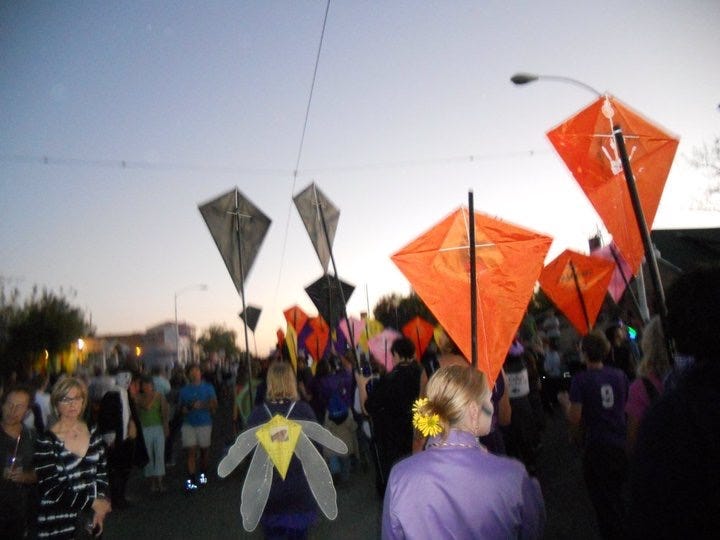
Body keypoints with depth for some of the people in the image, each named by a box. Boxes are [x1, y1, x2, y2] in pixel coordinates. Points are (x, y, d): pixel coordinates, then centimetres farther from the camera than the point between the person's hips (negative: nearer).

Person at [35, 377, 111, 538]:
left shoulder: (93, 433, 2)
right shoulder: (45, 442, -12)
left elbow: (102, 472, 7)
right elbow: (51, 490, -16)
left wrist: (101, 504, -7)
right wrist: (92, 502, -17)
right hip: (59, 526, -4)